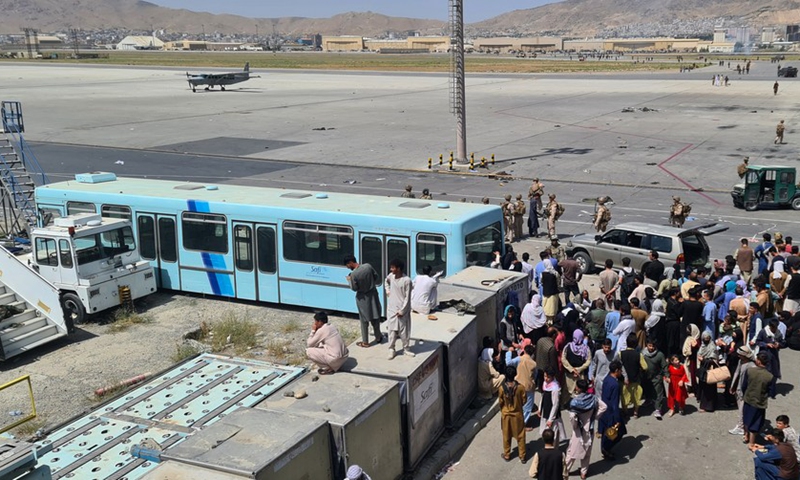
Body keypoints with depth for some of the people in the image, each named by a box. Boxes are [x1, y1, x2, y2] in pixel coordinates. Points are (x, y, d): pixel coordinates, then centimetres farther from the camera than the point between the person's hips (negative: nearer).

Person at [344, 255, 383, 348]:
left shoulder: (353, 274, -24)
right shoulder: (368, 266, -11)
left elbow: (354, 288, -14)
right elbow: (376, 276, 2)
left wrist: (349, 280, 1)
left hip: (363, 298, -4)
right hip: (373, 294, 4)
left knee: (364, 320, 8)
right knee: (375, 317, 19)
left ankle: (365, 342, 16)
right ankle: (378, 337, 32)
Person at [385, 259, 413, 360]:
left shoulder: (406, 280, -18)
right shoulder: (391, 276, 0)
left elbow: (407, 298, -15)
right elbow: (387, 280, 26)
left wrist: (402, 310, -16)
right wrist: (387, 289, 10)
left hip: (402, 310, -4)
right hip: (391, 308, 4)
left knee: (404, 330, 6)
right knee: (392, 329, 6)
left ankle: (406, 349, 21)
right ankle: (391, 349, 16)